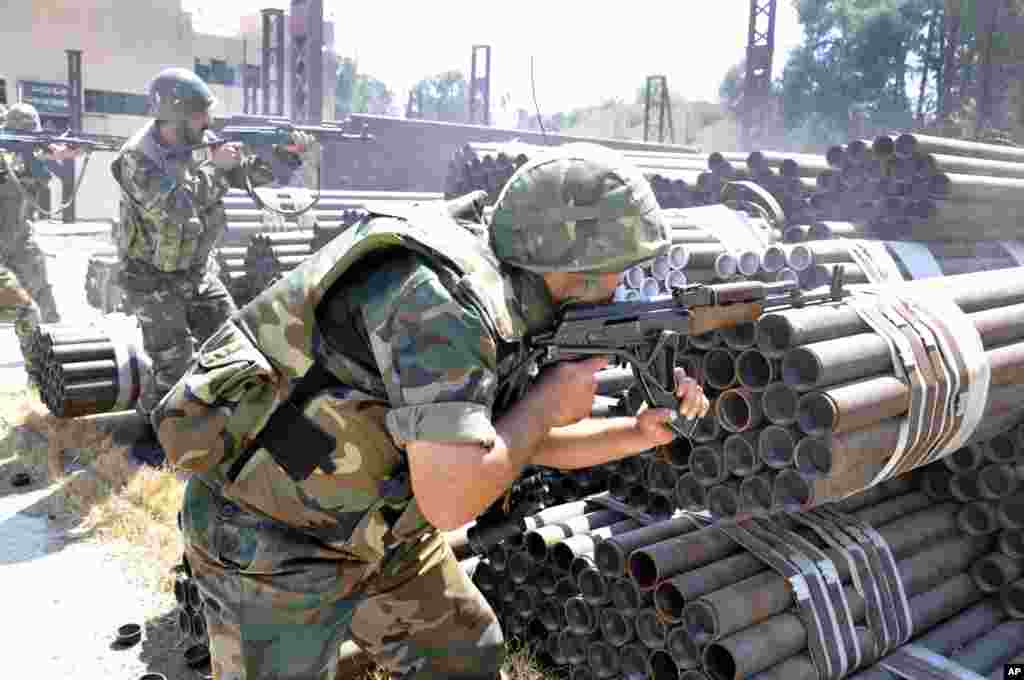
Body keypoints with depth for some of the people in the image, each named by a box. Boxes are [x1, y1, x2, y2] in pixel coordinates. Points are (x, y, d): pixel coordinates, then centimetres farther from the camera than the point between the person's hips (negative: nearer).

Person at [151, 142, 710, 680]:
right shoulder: (445, 299, -31)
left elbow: (525, 443, 10)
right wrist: (547, 403, -21)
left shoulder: (499, 296, -1)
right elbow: (451, 498, -36)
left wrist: (641, 432, -1)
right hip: (267, 542, -8)